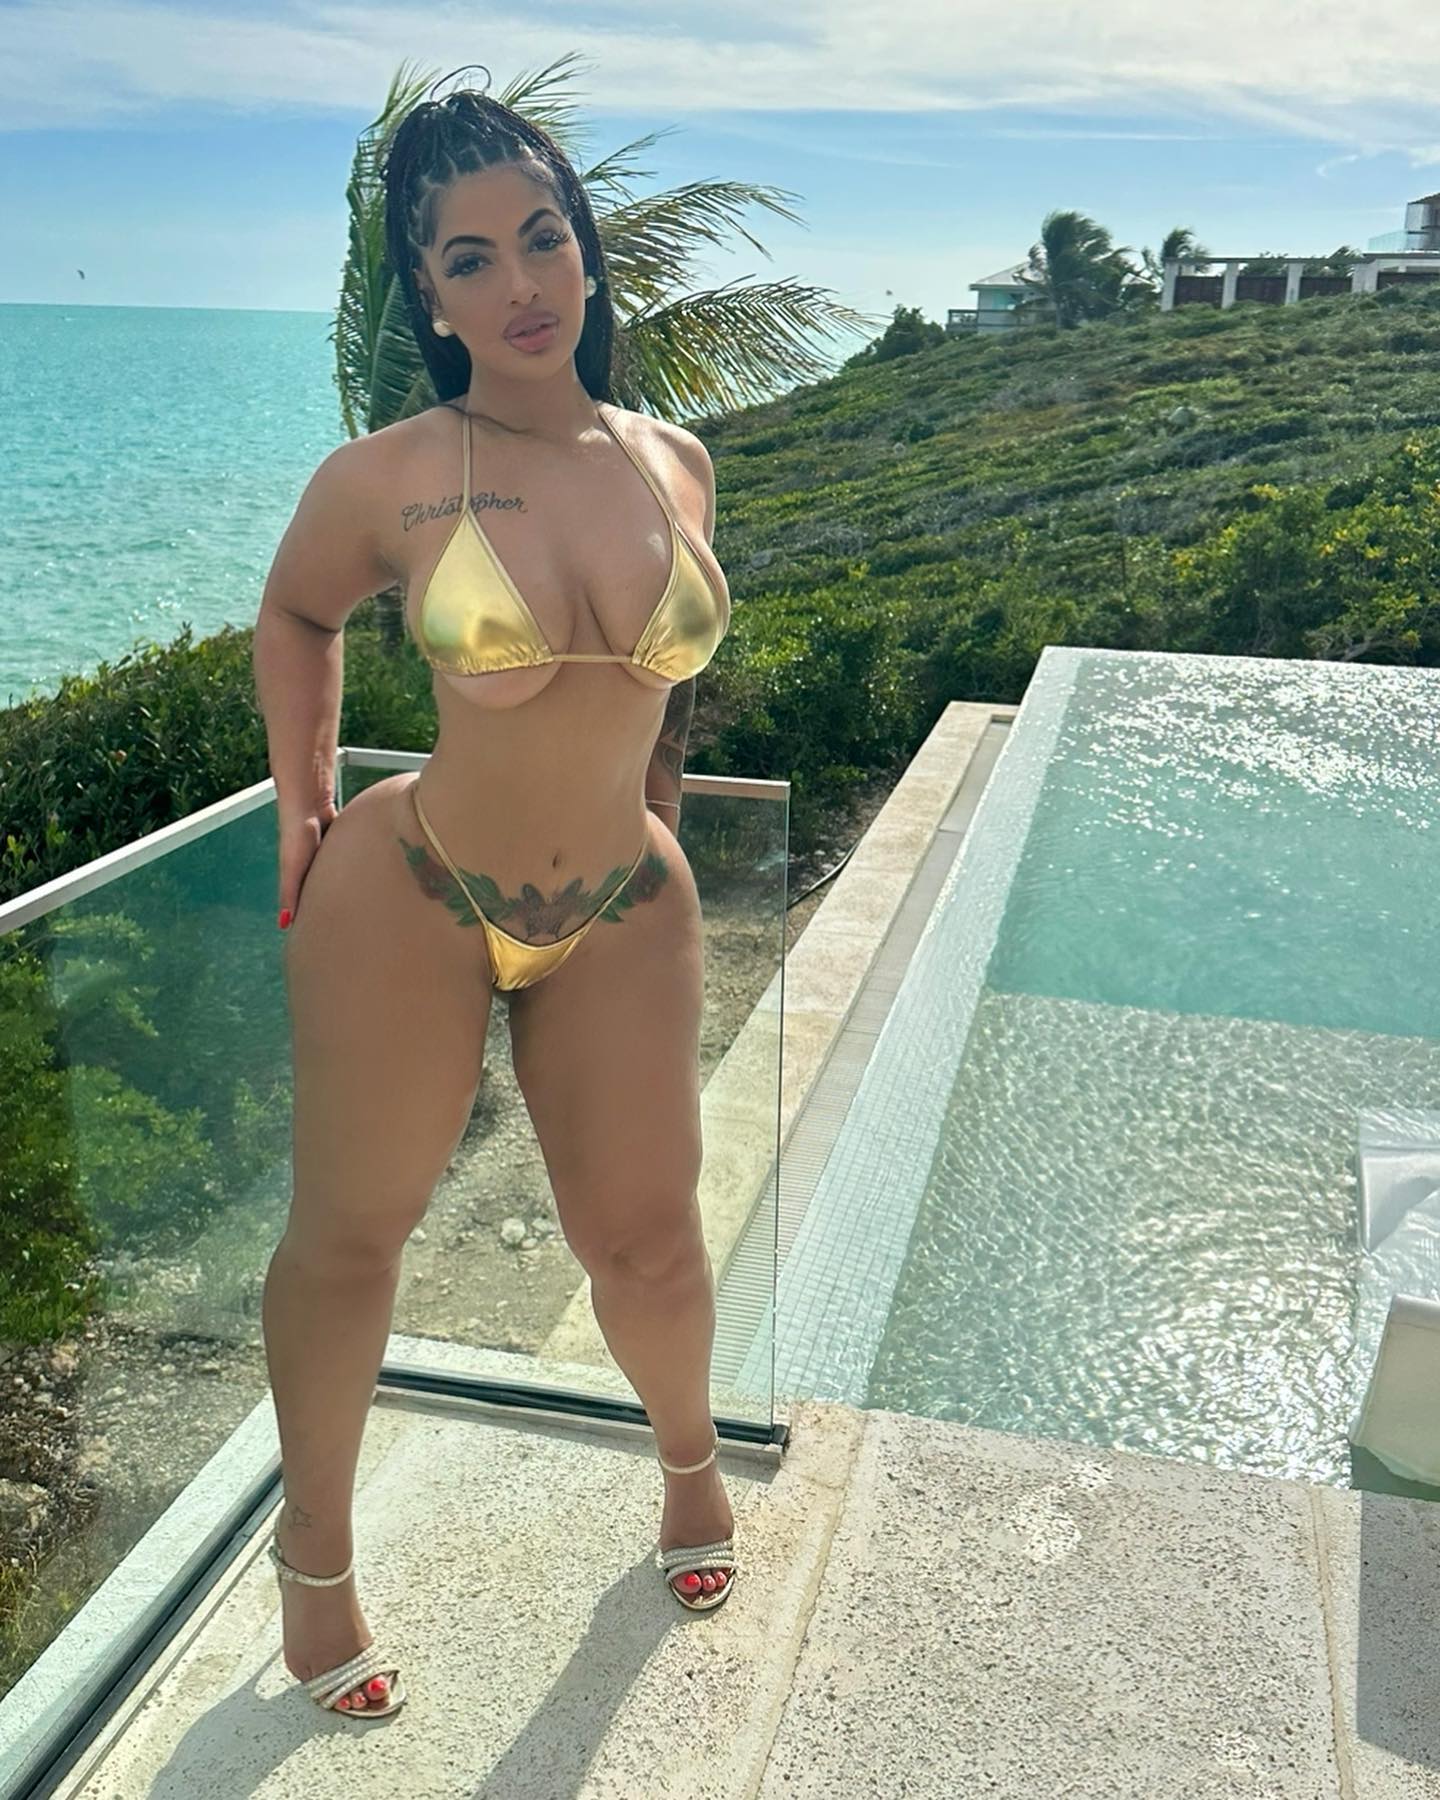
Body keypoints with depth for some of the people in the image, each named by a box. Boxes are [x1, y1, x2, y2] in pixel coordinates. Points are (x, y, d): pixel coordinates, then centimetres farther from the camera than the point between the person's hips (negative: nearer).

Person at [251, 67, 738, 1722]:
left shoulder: (674, 461, -2)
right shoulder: (385, 480, -13)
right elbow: (293, 617, 6)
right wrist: (302, 812, 6)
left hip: (624, 907, 3)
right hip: (409, 892, -2)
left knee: (645, 1236, 9)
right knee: (350, 1234, 10)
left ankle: (689, 1451, 43)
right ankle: (314, 1555, 36)